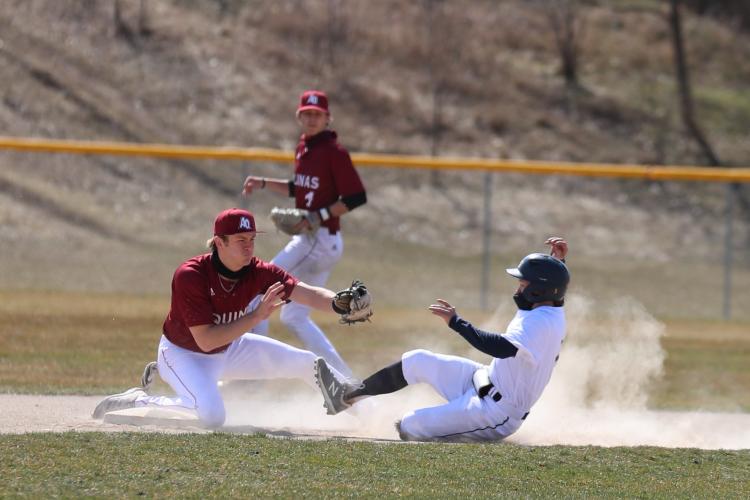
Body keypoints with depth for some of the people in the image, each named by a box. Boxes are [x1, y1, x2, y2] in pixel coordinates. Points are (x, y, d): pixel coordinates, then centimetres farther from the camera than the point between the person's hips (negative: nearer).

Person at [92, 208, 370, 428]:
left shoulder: (258, 273, -18)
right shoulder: (190, 276, -33)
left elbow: (308, 294, -29)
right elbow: (205, 340, -36)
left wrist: (340, 304, -51)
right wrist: (257, 316, -40)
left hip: (229, 349, 6)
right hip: (183, 354, -6)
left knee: (307, 364, 2)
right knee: (212, 417, -32)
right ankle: (141, 401, -12)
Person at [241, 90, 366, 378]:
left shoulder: (334, 152, -14)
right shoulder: (304, 148, 12)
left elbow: (357, 197, -18)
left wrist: (320, 216, -23)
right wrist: (263, 184, 12)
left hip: (321, 240, -10)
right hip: (306, 240, 10)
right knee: (294, 317, 13)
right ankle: (344, 379, 14)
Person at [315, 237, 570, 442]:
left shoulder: (539, 323, -29)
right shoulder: (554, 312, 3)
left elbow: (501, 347, -42)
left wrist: (456, 322, -35)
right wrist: (558, 262, 13)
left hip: (495, 413, -11)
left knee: (409, 427, -16)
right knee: (418, 361, 16)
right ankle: (348, 394, 28)